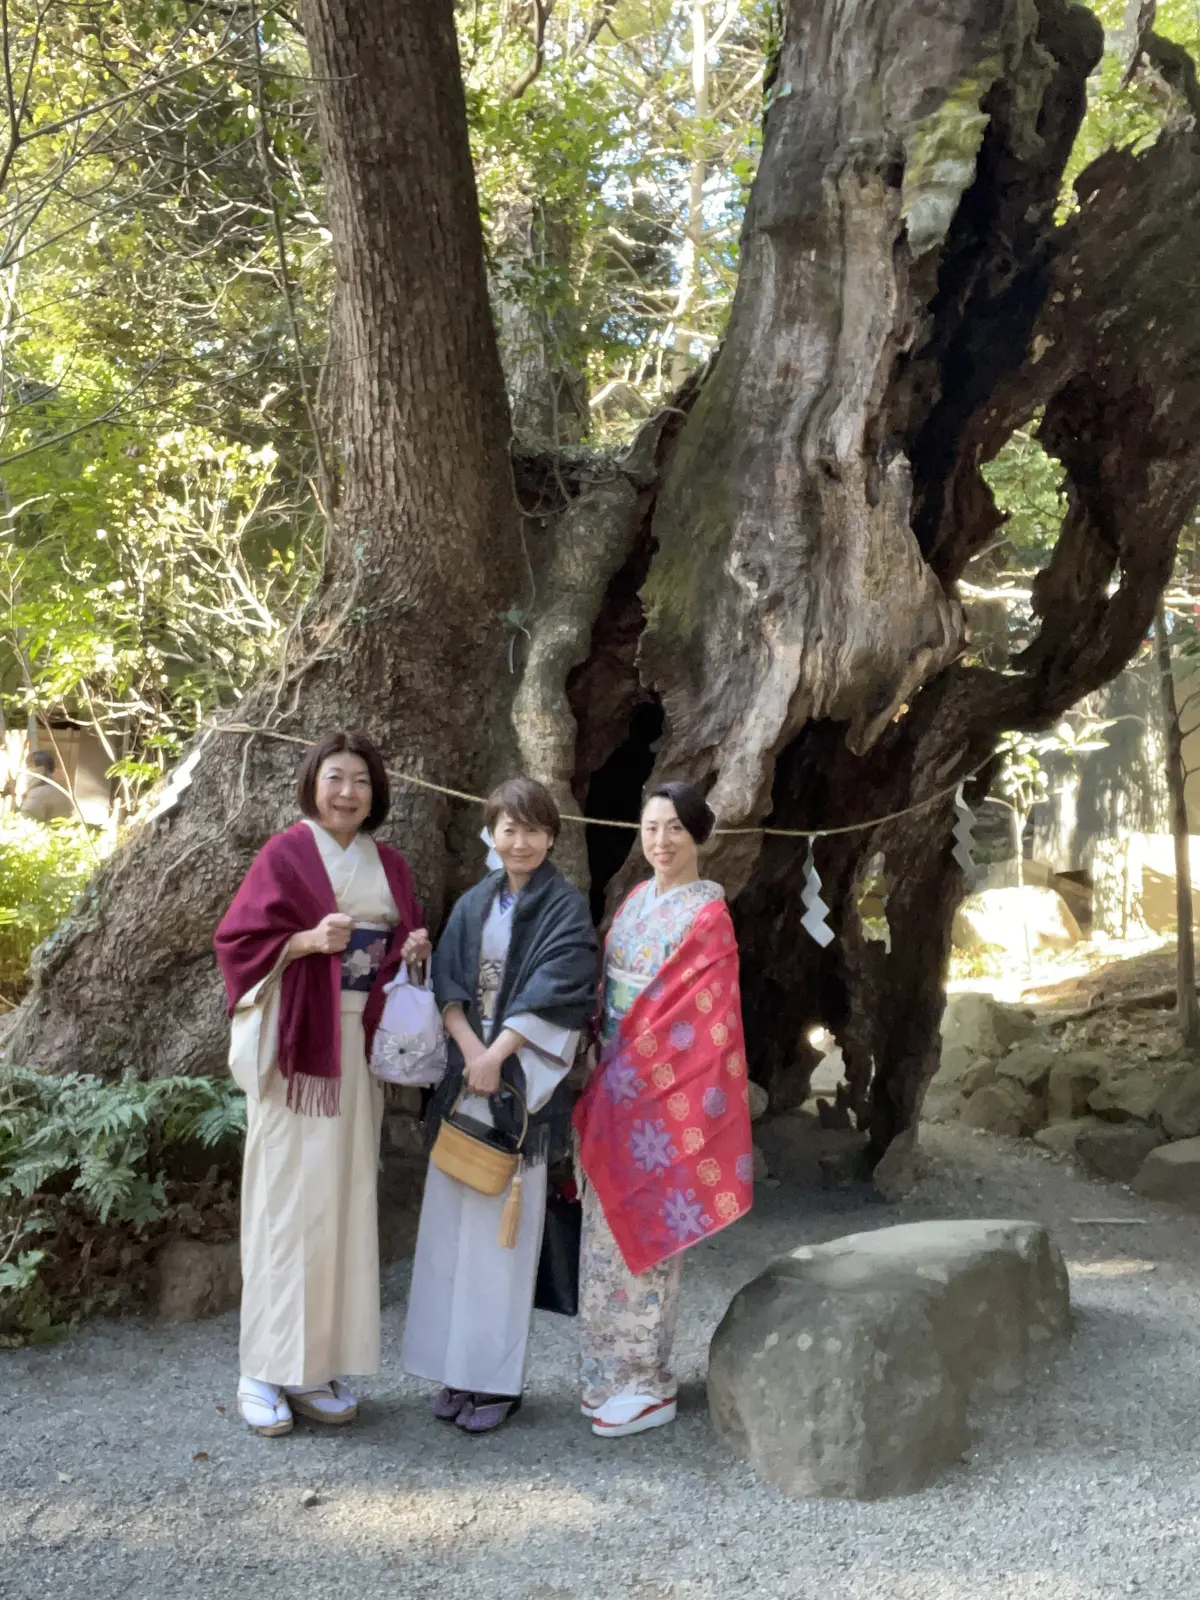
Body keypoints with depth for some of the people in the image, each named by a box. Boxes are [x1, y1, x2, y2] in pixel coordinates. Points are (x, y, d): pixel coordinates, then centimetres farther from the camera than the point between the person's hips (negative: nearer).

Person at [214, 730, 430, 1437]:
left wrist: (417, 949, 0)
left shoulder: (390, 866, 13)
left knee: (346, 1198, 6)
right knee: (286, 1199, -4)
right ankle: (265, 1371, 6)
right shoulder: (285, 854, -3)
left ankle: (317, 1367, 15)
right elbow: (239, 940, -6)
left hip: (359, 1044, 5)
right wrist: (308, 940, -20)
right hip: (296, 1042, -5)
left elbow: (406, 940, 22)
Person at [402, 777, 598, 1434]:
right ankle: (457, 1368, 16)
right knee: (453, 1221, 6)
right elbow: (447, 982, 5)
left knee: (503, 1224, -2)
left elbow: (552, 992, -11)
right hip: (466, 1071, 5)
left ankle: (497, 1377, 8)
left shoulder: (565, 908, -2)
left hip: (521, 1079, -5)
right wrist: (471, 1051, -10)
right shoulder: (474, 904, 12)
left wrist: (497, 1057, -15)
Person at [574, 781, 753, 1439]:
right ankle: (613, 1374, 26)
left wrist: (625, 1079, -14)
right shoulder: (636, 901, 11)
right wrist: (599, 1078, 6)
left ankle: (647, 1385, 14)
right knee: (607, 1228, 13)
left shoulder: (708, 916, -11)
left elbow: (698, 1020, -15)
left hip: (663, 1093, -7)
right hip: (615, 1087, 7)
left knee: (639, 1231, 0)